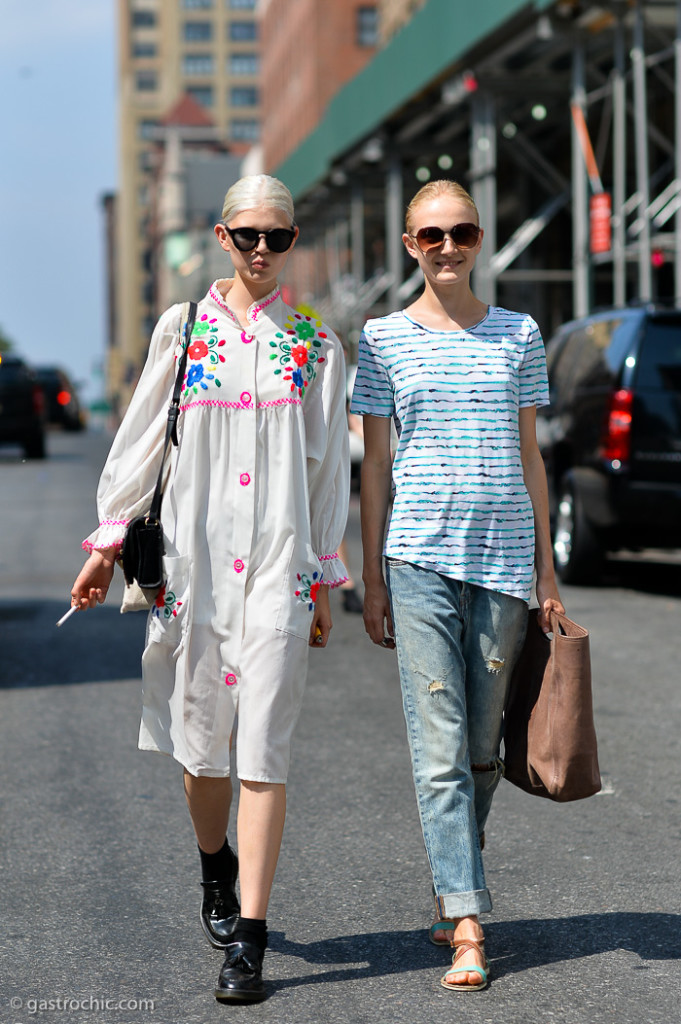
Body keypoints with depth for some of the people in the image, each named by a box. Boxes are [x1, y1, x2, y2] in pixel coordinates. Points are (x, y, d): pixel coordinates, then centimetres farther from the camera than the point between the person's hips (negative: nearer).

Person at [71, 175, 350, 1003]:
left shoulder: (315, 344, 7)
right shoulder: (182, 329, 7)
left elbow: (328, 466, 8)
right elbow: (139, 440, 11)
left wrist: (322, 577, 6)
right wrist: (109, 540, 8)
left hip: (278, 562, -1)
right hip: (194, 557, 1)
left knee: (262, 748, -8)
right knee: (200, 738, 8)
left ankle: (247, 941, -8)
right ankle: (216, 870, 37)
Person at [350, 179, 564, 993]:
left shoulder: (518, 334, 10)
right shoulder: (384, 338, 5)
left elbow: (529, 456, 13)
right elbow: (374, 463, 7)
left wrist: (546, 572, 10)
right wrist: (371, 579, 5)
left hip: (504, 556, 2)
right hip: (420, 557, -2)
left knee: (483, 746, 7)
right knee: (440, 746, -7)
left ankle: (451, 890, 26)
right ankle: (467, 926, -7)